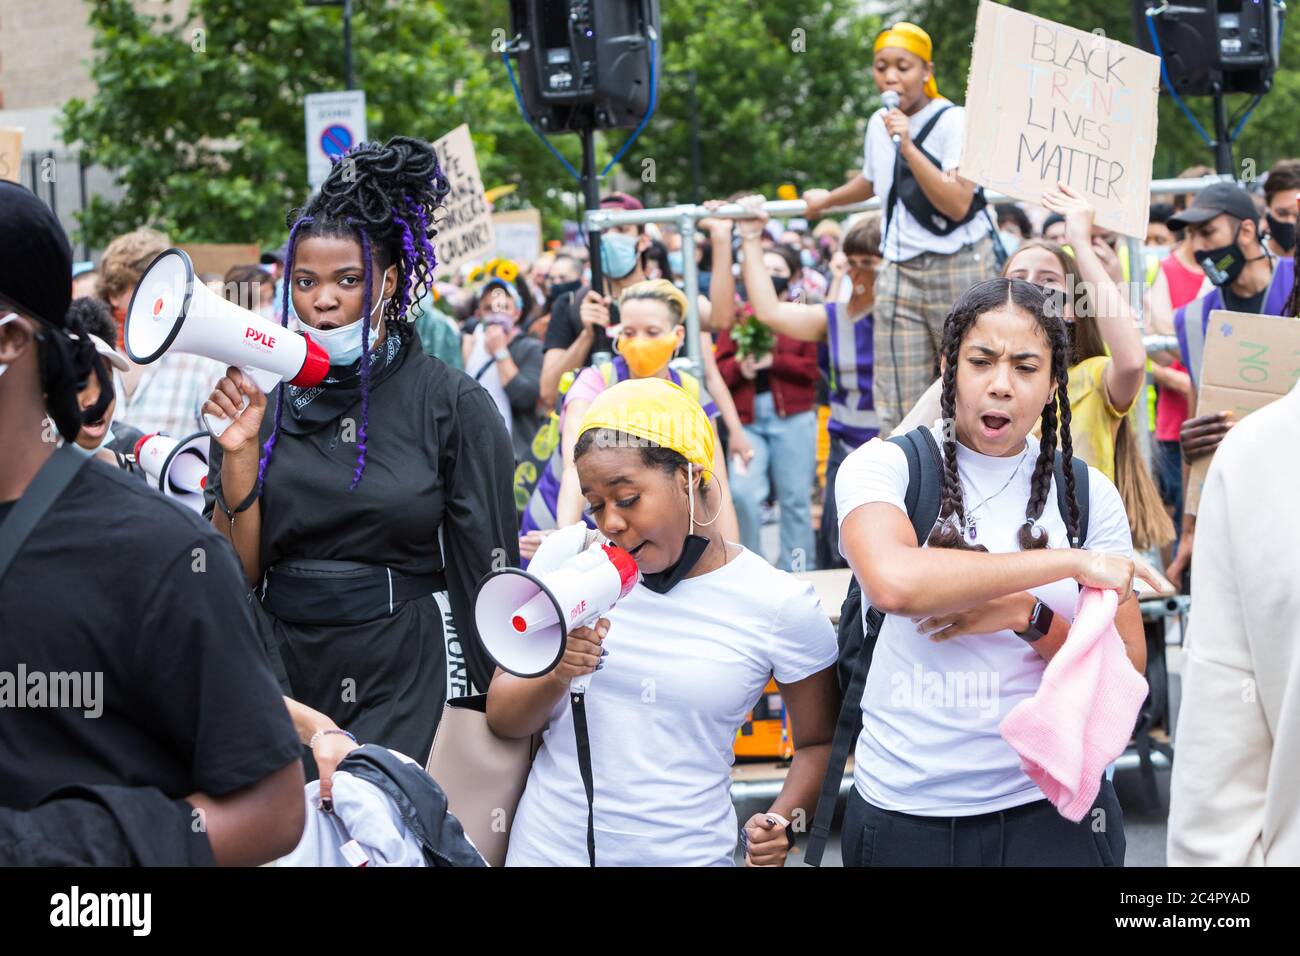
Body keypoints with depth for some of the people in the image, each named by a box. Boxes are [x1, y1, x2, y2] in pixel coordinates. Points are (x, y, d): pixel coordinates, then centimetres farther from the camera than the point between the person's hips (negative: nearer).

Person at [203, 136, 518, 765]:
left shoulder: (452, 405, -3)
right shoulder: (264, 403, 5)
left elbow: (488, 568, 0)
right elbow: (238, 569, 3)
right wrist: (239, 453, -9)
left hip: (410, 679, -3)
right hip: (286, 673, 3)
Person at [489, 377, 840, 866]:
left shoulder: (780, 605, -7)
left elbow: (818, 742, 5)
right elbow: (502, 717, 3)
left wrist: (783, 822, -13)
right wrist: (556, 676, -18)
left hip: (684, 853, -2)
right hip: (548, 845, 2)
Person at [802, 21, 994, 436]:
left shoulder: (954, 121, -7)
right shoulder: (879, 123, 11)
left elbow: (958, 204, -19)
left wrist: (908, 147, -21)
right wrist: (826, 199, 49)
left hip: (958, 265, -5)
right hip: (899, 269, 5)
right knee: (898, 409, -4)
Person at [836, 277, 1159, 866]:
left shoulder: (1086, 494, 3)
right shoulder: (884, 467, -5)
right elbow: (894, 582, -27)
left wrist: (1028, 618, -16)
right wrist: (1068, 562, -23)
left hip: (1051, 805, 1)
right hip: (906, 809, -1)